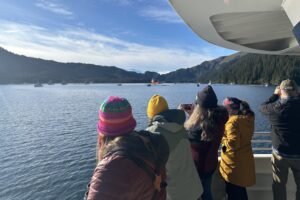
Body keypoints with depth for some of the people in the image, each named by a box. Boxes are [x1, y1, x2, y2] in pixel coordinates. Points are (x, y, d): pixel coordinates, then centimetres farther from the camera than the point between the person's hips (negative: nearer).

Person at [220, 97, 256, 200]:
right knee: (241, 191, 26)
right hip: (245, 161, 8)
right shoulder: (248, 118, 2)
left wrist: (222, 139, -11)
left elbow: (232, 144, -28)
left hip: (234, 164, -8)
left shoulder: (233, 121, -24)